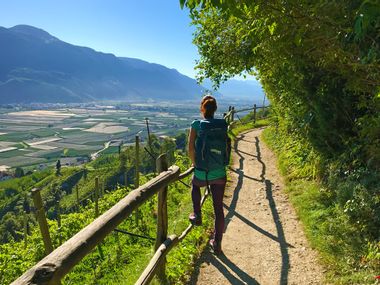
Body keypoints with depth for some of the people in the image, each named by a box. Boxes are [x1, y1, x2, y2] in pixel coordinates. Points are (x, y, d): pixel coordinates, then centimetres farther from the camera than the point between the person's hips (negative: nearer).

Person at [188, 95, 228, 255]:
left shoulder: (196, 125, -9)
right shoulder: (222, 124, 0)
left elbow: (191, 148, -16)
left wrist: (195, 164, 0)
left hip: (202, 174, -2)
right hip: (219, 174, 2)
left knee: (195, 184, 35)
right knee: (218, 208, 13)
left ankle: (197, 216, 35)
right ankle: (217, 244, 24)